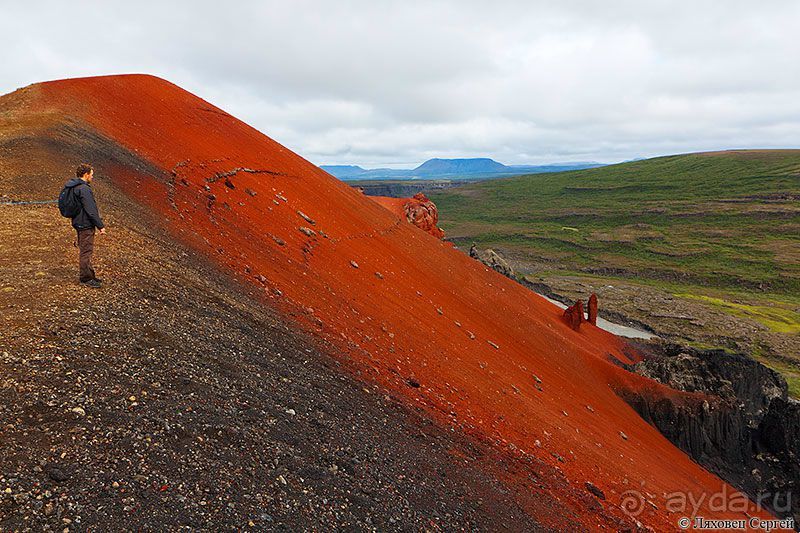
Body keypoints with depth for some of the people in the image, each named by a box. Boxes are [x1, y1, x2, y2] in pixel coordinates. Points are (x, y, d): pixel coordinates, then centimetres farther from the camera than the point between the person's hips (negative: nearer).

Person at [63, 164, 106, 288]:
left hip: (79, 223, 11)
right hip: (85, 225, -11)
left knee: (83, 250, 17)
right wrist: (100, 225, -17)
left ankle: (89, 275, 28)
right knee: (86, 252, -3)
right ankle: (86, 279, 4)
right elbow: (91, 210, -22)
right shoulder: (84, 189, -20)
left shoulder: (74, 187, 12)